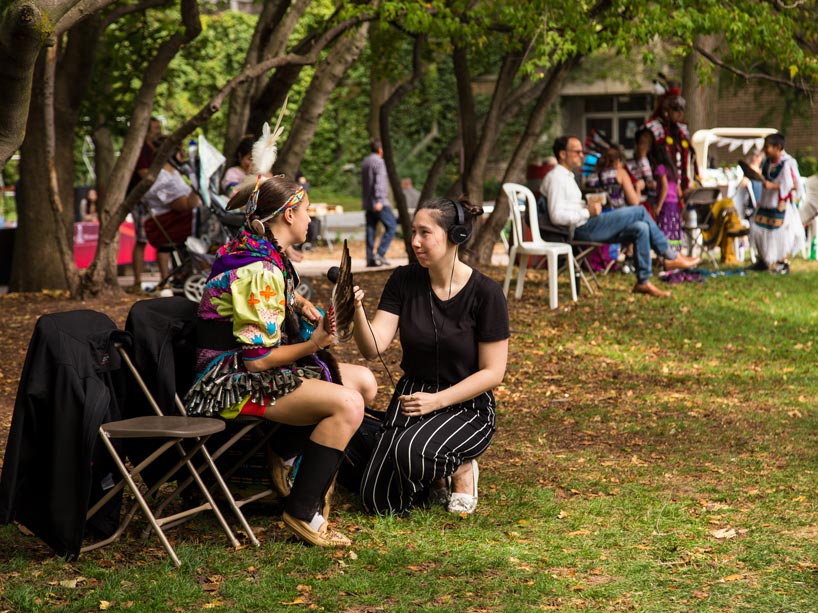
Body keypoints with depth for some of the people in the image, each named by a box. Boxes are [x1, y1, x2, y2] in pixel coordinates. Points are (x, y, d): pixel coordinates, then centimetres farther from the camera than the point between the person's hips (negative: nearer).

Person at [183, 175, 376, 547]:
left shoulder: (262, 254, 10)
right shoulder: (258, 271, -21)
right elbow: (257, 358, -23)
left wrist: (299, 303, 13)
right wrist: (313, 345, -9)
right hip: (229, 385, -11)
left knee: (364, 382, 9)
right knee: (348, 404, -26)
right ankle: (302, 512, -19)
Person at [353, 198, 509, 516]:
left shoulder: (485, 293, -13)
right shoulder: (405, 281, -2)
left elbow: (492, 372, -11)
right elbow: (373, 347, -10)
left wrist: (436, 401, -20)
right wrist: (357, 312, -30)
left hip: (466, 406, -4)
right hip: (412, 396, 4)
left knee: (411, 451, -35)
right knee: (379, 502, -11)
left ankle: (461, 468, -1)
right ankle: (436, 476, 20)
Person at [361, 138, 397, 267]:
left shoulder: (365, 162, 18)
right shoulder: (378, 162, -8)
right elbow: (379, 181, -17)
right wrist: (379, 200, -21)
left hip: (367, 203, 9)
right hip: (379, 202, -9)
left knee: (371, 229, 6)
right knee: (391, 226, -5)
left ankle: (370, 258, 2)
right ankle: (380, 253, -14)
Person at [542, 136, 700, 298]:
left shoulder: (567, 176, 23)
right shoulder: (556, 178, -10)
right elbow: (557, 216, -20)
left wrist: (588, 207, 7)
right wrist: (588, 212, -18)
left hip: (586, 226, 10)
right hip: (581, 229, -10)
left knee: (641, 228, -4)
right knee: (640, 211, -14)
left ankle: (643, 281, -4)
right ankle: (670, 257, -3)